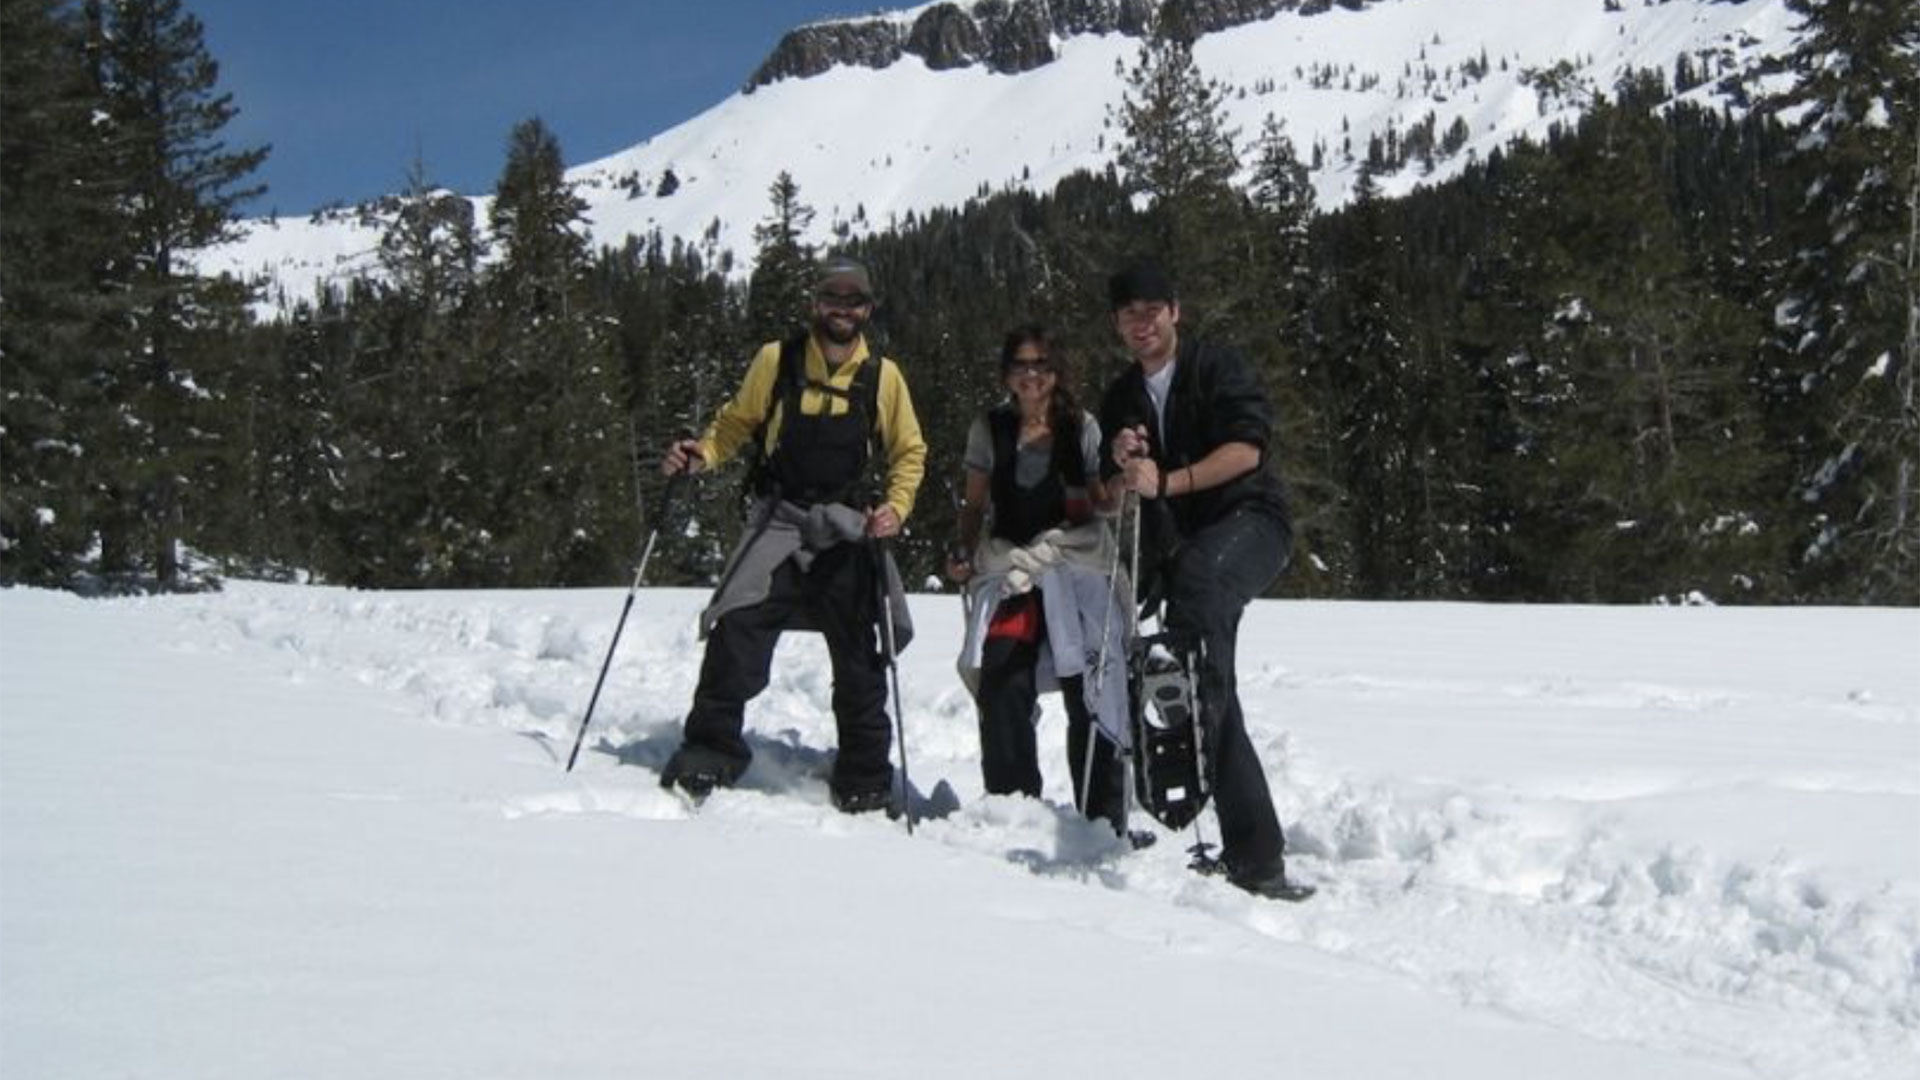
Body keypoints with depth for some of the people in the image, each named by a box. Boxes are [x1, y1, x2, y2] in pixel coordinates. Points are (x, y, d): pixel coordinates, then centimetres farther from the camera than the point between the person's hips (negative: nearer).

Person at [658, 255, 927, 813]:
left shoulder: (883, 376, 2)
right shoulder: (775, 360, -1)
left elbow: (910, 452, 10)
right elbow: (737, 423, 8)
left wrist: (895, 508, -6)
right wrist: (700, 453, -11)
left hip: (849, 527, 1)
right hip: (780, 519, -1)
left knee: (859, 659, 5)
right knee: (738, 627, -18)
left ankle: (864, 783, 18)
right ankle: (710, 750, -2)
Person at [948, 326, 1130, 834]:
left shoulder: (1082, 427, 6)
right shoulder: (990, 429, 11)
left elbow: (1103, 503, 7)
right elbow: (975, 506, 15)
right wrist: (963, 554, -1)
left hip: (1075, 570, -1)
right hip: (1007, 573, 2)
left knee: (1089, 693, -5)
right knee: (1002, 688, -9)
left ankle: (1104, 822, 3)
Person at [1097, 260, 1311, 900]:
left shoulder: (1217, 368, -1)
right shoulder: (1119, 400, 16)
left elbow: (1247, 449, -16)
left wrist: (1166, 481, -25)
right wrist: (1119, 465, -8)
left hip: (1249, 520, -5)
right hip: (1180, 549, 6)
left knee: (1196, 573, -40)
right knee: (1217, 702, -2)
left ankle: (1190, 749, -45)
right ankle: (1256, 857, 0)